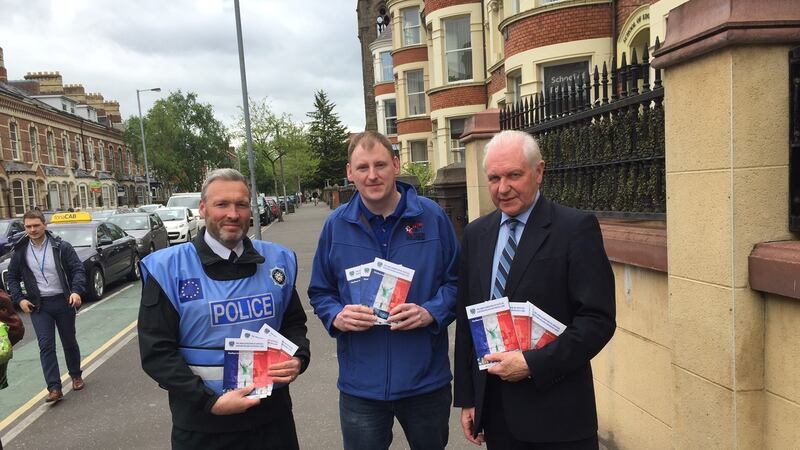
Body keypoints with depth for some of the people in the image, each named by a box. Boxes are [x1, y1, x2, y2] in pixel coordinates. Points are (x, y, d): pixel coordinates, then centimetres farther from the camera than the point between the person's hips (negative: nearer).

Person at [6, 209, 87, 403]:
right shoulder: (20, 251, 1)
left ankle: (76, 376, 32)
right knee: (46, 345, -7)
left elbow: (78, 269, -7)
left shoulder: (61, 247, -7)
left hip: (63, 301, -1)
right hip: (38, 306, 1)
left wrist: (76, 291, -22)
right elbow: (13, 278, 12)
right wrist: (19, 299, -1)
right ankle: (54, 388, -7)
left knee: (69, 342, 13)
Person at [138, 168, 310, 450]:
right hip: (202, 421, -3)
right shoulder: (168, 268, -7)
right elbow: (157, 351, -9)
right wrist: (210, 401, -17)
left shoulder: (277, 259, 2)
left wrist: (298, 358, -7)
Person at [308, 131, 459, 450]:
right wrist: (337, 316, -13)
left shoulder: (431, 216, -5)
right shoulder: (336, 225, -1)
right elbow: (320, 292, 8)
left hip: (427, 380, 0)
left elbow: (455, 280, 1)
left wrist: (431, 312, -16)